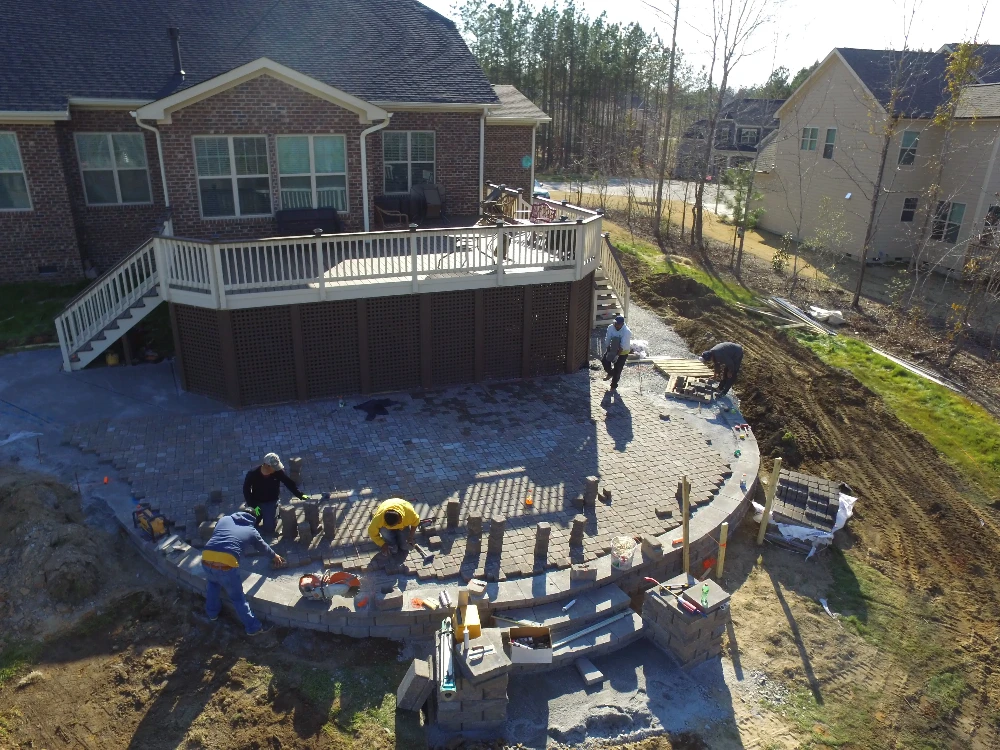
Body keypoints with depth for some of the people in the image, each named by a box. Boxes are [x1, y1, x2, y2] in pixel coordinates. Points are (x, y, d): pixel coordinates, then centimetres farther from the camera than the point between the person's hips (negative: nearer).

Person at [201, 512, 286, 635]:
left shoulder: (224, 519, 24)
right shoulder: (251, 531, 20)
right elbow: (264, 546, 36)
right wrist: (275, 556, 58)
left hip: (206, 559, 3)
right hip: (227, 563, -3)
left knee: (212, 582, 36)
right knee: (237, 597, 14)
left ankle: (212, 613, 47)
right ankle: (253, 627, 22)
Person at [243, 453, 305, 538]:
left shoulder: (278, 472, -18)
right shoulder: (252, 474, -21)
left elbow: (289, 483, -8)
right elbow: (246, 490, -11)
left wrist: (300, 495, -16)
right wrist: (253, 506, -17)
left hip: (271, 502, 0)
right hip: (256, 502, 0)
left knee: (269, 526, -16)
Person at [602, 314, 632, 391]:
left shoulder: (627, 332, -30)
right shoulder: (611, 327, -16)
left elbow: (623, 346, -31)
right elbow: (607, 340, -12)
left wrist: (617, 355, -33)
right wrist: (608, 351, -18)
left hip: (623, 352, -5)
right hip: (612, 348, 5)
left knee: (617, 369, -4)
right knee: (604, 360, -10)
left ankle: (614, 386, 15)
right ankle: (610, 373, 21)